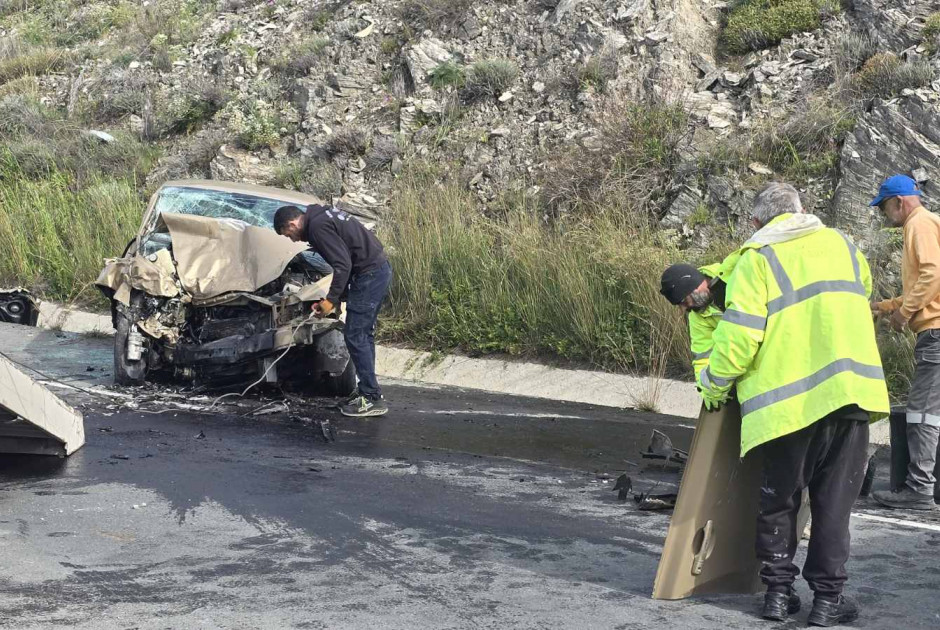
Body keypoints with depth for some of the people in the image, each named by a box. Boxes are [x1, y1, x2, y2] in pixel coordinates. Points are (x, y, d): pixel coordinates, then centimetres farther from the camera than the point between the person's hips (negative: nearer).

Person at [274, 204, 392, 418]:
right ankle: (368, 391, 23)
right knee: (363, 335, 17)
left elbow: (342, 265, -21)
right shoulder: (323, 215, 17)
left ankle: (372, 399, -1)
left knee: (355, 337, -4)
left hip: (370, 274, -10)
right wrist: (335, 297, 19)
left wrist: (331, 300, -14)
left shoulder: (317, 227, -14)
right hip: (380, 268, 10)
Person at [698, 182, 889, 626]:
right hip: (848, 390, 3)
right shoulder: (842, 245, 14)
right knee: (834, 500, 7)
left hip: (786, 401, -2)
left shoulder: (758, 259, -1)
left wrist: (714, 384, 5)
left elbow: (738, 336, -10)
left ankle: (778, 591, 16)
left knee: (779, 499, 13)